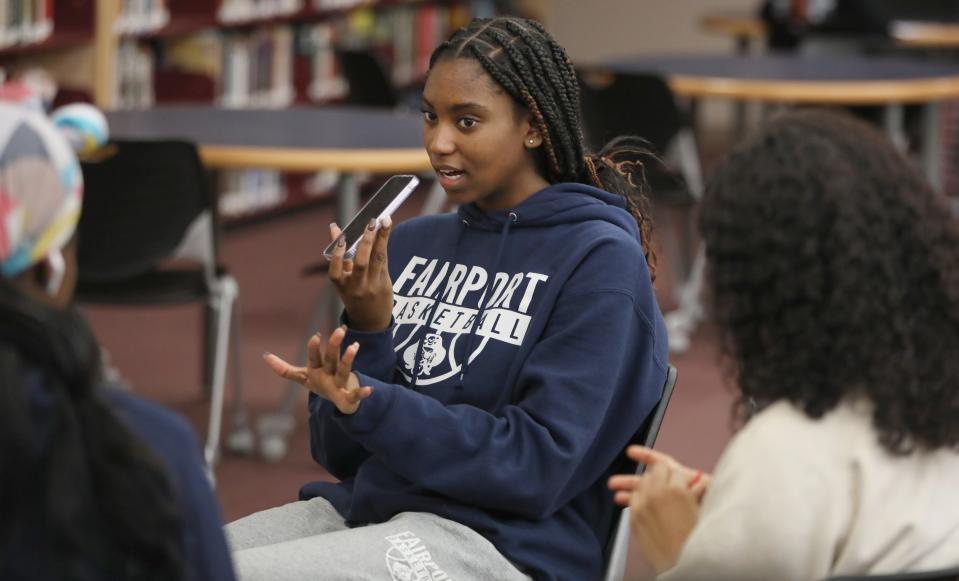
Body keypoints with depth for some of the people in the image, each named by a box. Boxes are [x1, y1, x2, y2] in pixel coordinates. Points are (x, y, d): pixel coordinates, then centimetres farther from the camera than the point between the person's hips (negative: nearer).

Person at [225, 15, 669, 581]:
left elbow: (540, 468, -13)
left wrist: (369, 406, -20)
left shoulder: (599, 258, -5)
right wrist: (367, 330, -9)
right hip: (365, 508, 6)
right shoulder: (412, 243, 12)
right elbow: (340, 452, 10)